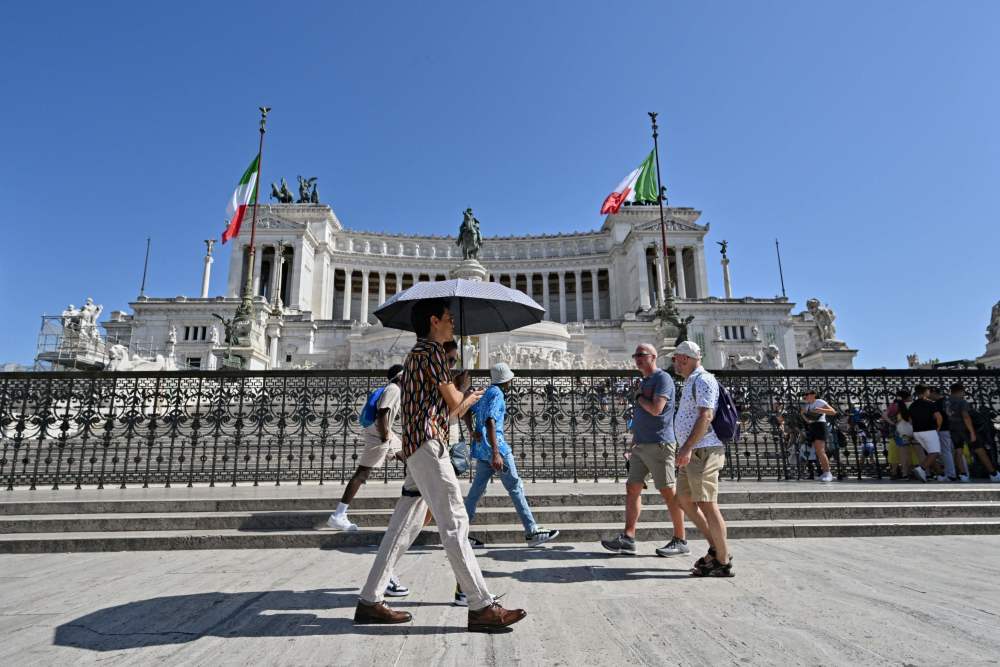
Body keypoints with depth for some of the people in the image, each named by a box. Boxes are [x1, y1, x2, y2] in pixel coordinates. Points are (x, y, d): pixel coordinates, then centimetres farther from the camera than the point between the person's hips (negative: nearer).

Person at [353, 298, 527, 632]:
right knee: (454, 524, -11)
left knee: (404, 527, 10)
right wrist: (465, 396, 15)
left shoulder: (415, 353, 25)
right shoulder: (431, 350, -6)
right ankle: (482, 607, -8)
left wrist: (468, 398, 22)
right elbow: (452, 402, -5)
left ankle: (369, 601, 16)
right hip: (429, 444, -10)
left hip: (415, 447, 10)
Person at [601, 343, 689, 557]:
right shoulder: (643, 382, 20)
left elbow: (655, 409, -20)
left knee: (668, 492, -2)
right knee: (632, 488, 3)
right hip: (641, 445, 9)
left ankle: (680, 541, 9)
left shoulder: (662, 378, -7)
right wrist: (633, 445, 19)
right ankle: (628, 539, 4)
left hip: (659, 445, -9)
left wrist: (638, 397, -3)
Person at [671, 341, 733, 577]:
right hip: (692, 453, 10)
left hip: (702, 451, -10)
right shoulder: (692, 382, 20)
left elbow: (706, 416, -21)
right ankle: (716, 548, 19)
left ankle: (723, 562, 2)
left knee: (707, 505, -7)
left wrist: (687, 448, -27)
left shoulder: (703, 380, -10)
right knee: (685, 500, 13)